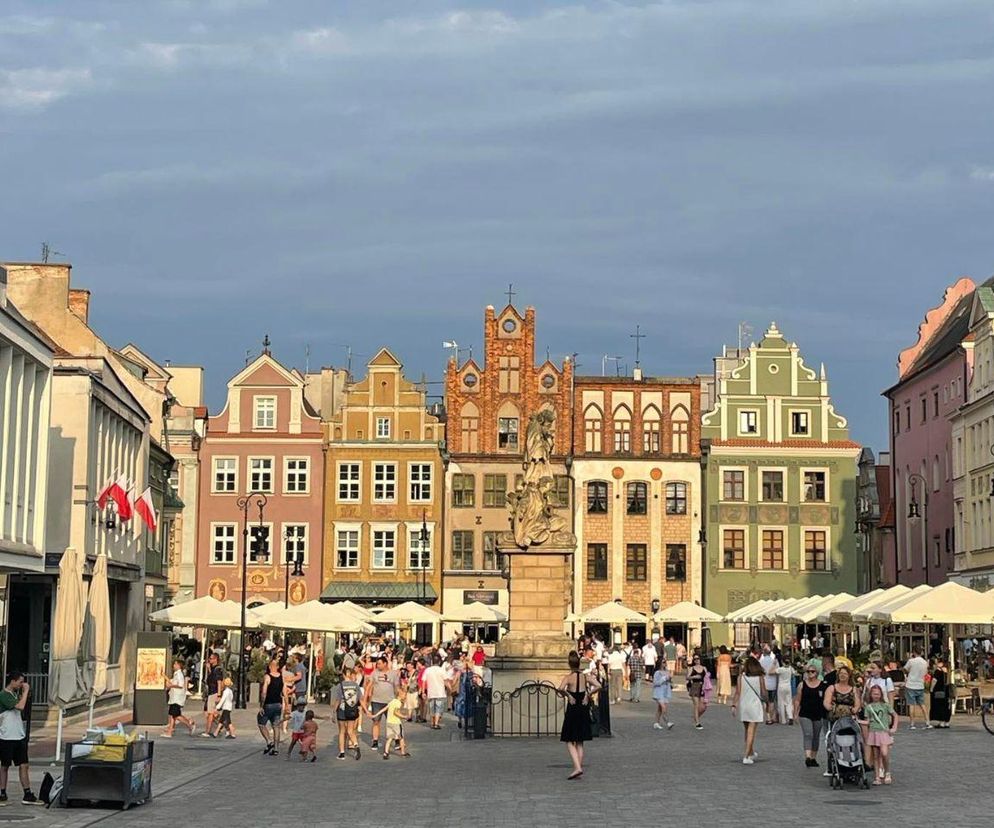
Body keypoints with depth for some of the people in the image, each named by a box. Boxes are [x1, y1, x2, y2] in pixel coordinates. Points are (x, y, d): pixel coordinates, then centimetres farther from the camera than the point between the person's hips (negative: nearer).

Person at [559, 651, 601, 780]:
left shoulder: (568, 677, -10)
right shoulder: (585, 676, 2)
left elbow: (561, 689, -28)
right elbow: (598, 686, -7)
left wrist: (568, 696, -12)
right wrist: (588, 695, 0)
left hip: (572, 710, -5)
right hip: (583, 710, 5)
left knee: (570, 742, 1)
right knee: (580, 742, 15)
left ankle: (577, 768, -16)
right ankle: (578, 769, 14)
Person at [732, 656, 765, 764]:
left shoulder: (741, 676, -2)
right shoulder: (759, 677, -5)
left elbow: (738, 692, -6)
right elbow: (763, 692, -1)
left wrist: (734, 705, -5)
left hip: (743, 705, 3)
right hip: (755, 705, -2)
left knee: (747, 731, 18)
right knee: (751, 732, -2)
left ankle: (751, 753, 32)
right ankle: (746, 757, -10)